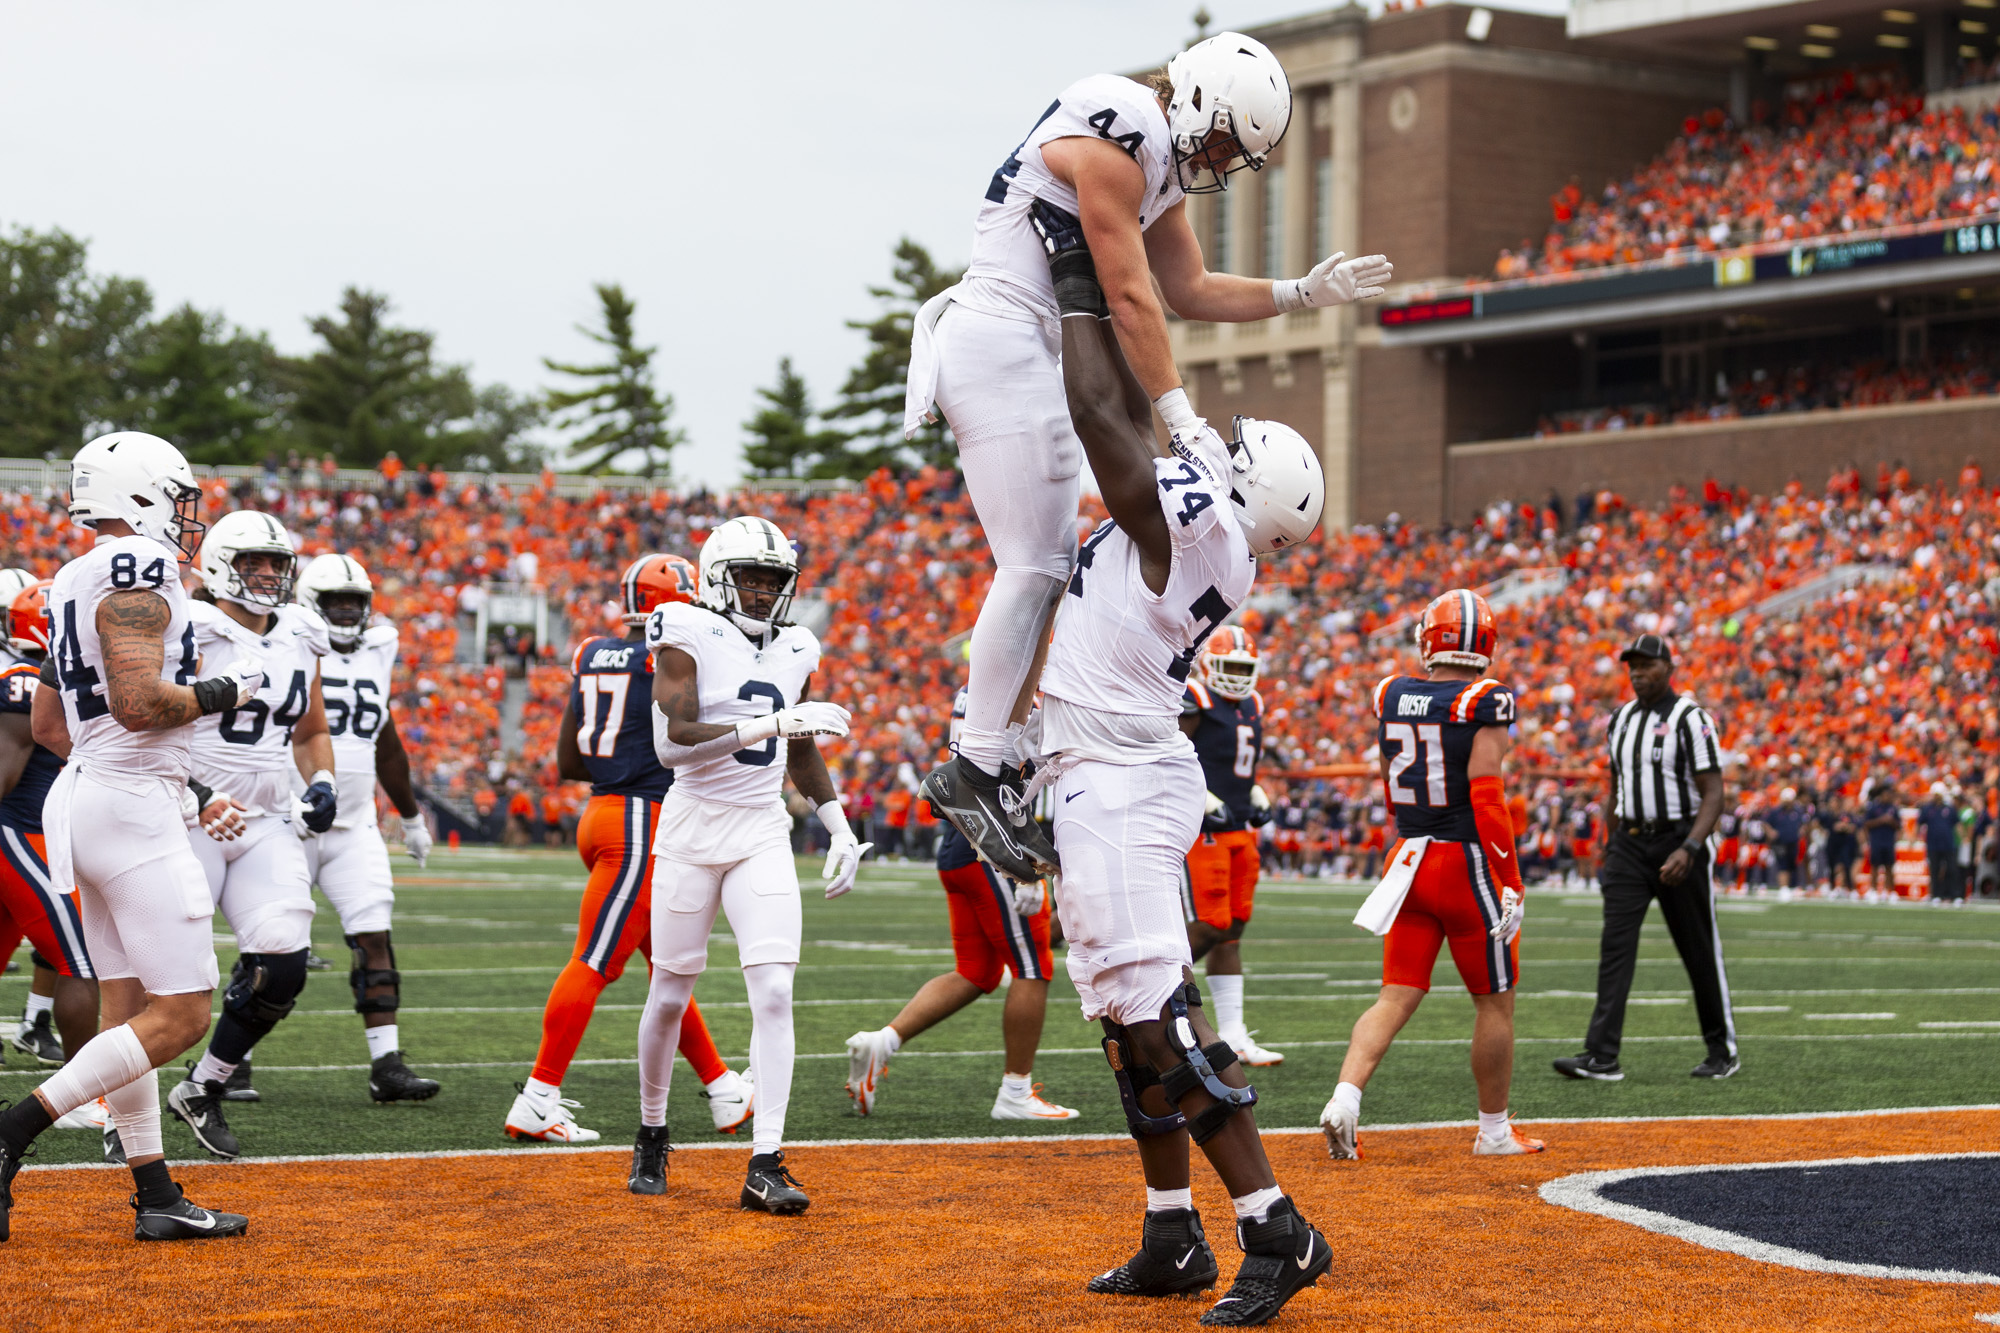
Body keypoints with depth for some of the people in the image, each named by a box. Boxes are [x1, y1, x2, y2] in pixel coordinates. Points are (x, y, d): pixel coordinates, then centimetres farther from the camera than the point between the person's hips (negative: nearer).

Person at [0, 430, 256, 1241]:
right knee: (181, 1015, -8)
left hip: (83, 792, 10)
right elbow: (139, 702, -25)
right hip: (132, 808, -10)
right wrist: (223, 693, -7)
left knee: (126, 1009, 11)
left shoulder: (75, 583, 15)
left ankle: (156, 1197, 15)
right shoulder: (137, 571, -14)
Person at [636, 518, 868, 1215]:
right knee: (670, 996, 7)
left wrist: (840, 827, 13)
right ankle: (652, 1133, 30)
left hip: (763, 837, 3)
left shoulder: (795, 650, 8)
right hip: (692, 831, -3)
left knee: (774, 994, -11)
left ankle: (765, 1165, -13)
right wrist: (766, 724, -30)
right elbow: (672, 742, -22)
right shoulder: (688, 639, -9)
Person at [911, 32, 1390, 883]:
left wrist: (1303, 293, 19)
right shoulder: (1116, 141, -16)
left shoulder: (1161, 165, 15)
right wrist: (1184, 421, -16)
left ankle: (987, 766, 9)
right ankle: (978, 771, -8)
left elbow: (1190, 292, 26)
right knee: (1032, 567, -12)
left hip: (1034, 358, 10)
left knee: (1049, 568, 8)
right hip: (1001, 342, -10)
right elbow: (1130, 300, -17)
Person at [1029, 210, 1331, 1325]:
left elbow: (1102, 415, -17)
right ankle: (1174, 1243, 19)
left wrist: (1081, 283, -8)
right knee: (1130, 1019, 13)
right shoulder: (1189, 528, 10)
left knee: (1159, 1019, -12)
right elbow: (1133, 416, 20)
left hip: (1118, 779, -10)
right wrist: (1105, 280, 20)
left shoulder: (1194, 522, -16)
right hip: (1114, 773, 10)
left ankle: (1278, 1233, -11)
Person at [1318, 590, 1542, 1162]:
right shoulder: (1485, 703, -12)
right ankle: (1494, 1131, 18)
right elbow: (1486, 797, -18)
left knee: (1397, 997, 6)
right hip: (1469, 863, -5)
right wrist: (1512, 883, -15)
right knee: (1494, 1002, 9)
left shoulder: (1391, 696, 4)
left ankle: (1344, 1099, -13)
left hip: (1408, 858, 5)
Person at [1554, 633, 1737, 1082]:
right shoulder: (1621, 720, 11)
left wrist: (1689, 849, -25)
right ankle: (1602, 1057, -13)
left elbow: (1713, 795, -14)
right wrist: (1611, 847, 20)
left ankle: (1723, 1050, 20)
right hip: (1629, 844, 5)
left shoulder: (1690, 718, -9)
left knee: (1700, 951, 4)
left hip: (1677, 841, -5)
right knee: (1615, 946, -7)